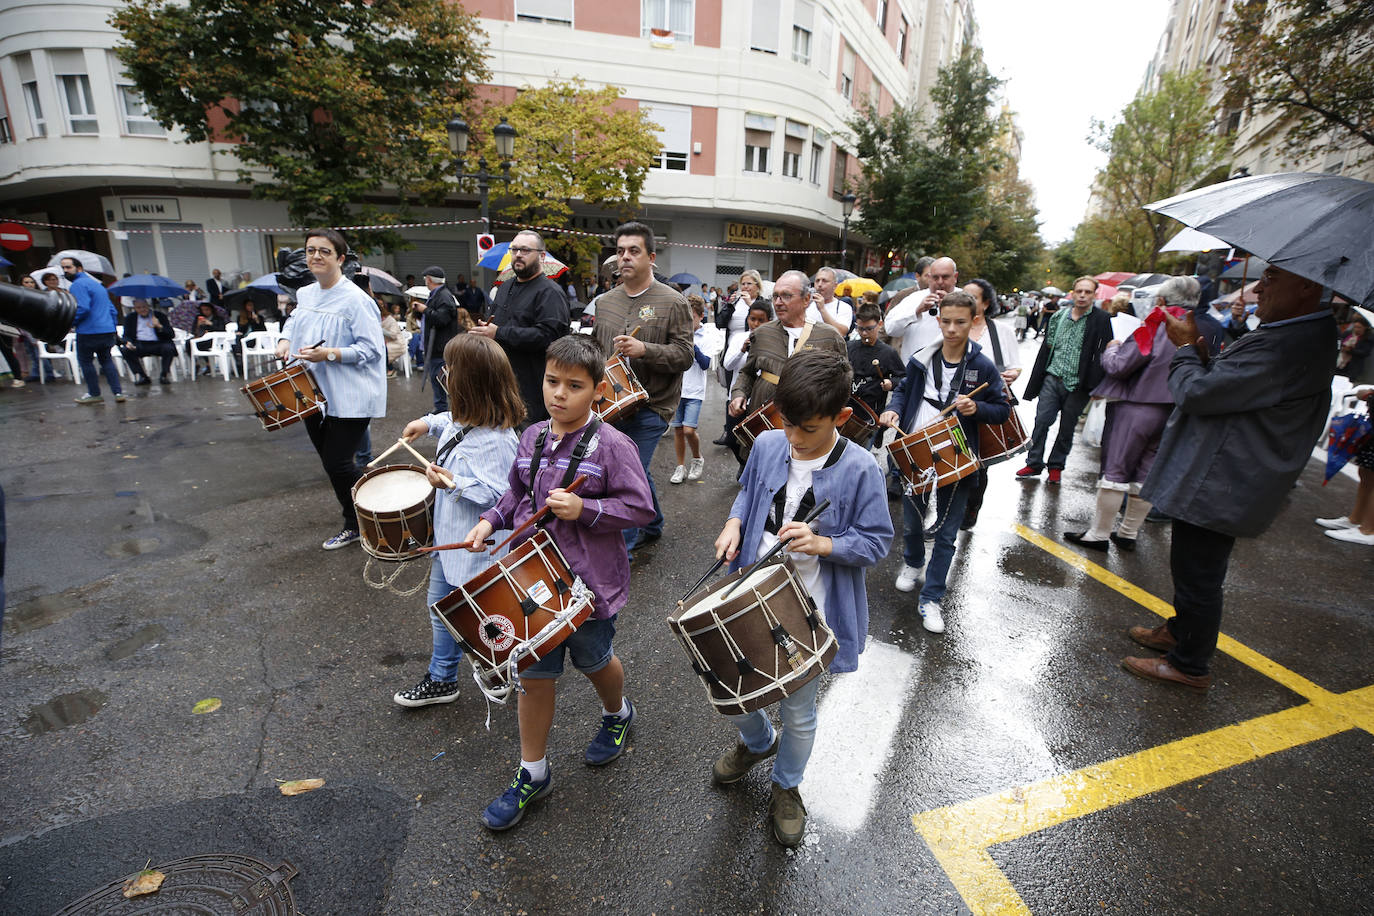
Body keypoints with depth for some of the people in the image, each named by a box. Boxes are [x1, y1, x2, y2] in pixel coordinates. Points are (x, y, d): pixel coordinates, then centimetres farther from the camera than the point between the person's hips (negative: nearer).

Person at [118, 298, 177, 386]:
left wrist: (159, 326, -16)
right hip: (139, 345, 2)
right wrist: (128, 342, -13)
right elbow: (126, 335, 11)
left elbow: (172, 334, 1)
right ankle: (142, 377, -18)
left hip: (157, 344, -2)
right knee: (125, 350, -27)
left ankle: (164, 375, -17)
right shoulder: (130, 317, 16)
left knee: (169, 348, -34)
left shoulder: (160, 315, 10)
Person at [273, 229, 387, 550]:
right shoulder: (304, 294, 9)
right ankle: (353, 510, 34)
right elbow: (295, 319, 30)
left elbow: (372, 349, -16)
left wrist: (330, 354, -24)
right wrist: (285, 340, 10)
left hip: (349, 399, -8)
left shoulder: (355, 300, -15)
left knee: (337, 462, -6)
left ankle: (356, 525, 15)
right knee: (329, 459, 15)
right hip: (314, 394, 8)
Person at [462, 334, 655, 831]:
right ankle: (533, 773, 33)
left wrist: (584, 509, -25)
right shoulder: (533, 437, 1)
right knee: (534, 675, 13)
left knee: (594, 662, 20)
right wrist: (489, 521, -1)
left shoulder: (612, 446, -17)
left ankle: (617, 715, 54)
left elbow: (640, 507, -15)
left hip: (589, 582, -4)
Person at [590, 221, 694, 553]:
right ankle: (652, 526, 38)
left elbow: (684, 356, -11)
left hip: (651, 406, -5)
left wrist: (644, 350, -25)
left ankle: (621, 549, 5)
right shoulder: (605, 301, 12)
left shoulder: (672, 302, -5)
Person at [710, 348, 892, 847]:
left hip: (809, 614, -3)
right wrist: (734, 524, -9)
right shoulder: (768, 445, -7)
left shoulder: (859, 469, -19)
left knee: (798, 713, 16)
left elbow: (876, 541, -11)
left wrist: (822, 544, -28)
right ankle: (757, 742, 54)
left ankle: (786, 787, 49)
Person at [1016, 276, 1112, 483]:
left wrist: (1095, 385, -14)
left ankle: (1056, 466, 22)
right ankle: (1034, 464, 12)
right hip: (1052, 379, 2)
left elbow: (1103, 354, -6)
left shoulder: (1101, 320, -3)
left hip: (1077, 385, -2)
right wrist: (1036, 381, 9)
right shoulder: (1058, 317, 7)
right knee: (1041, 422, -1)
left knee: (1067, 428, 8)